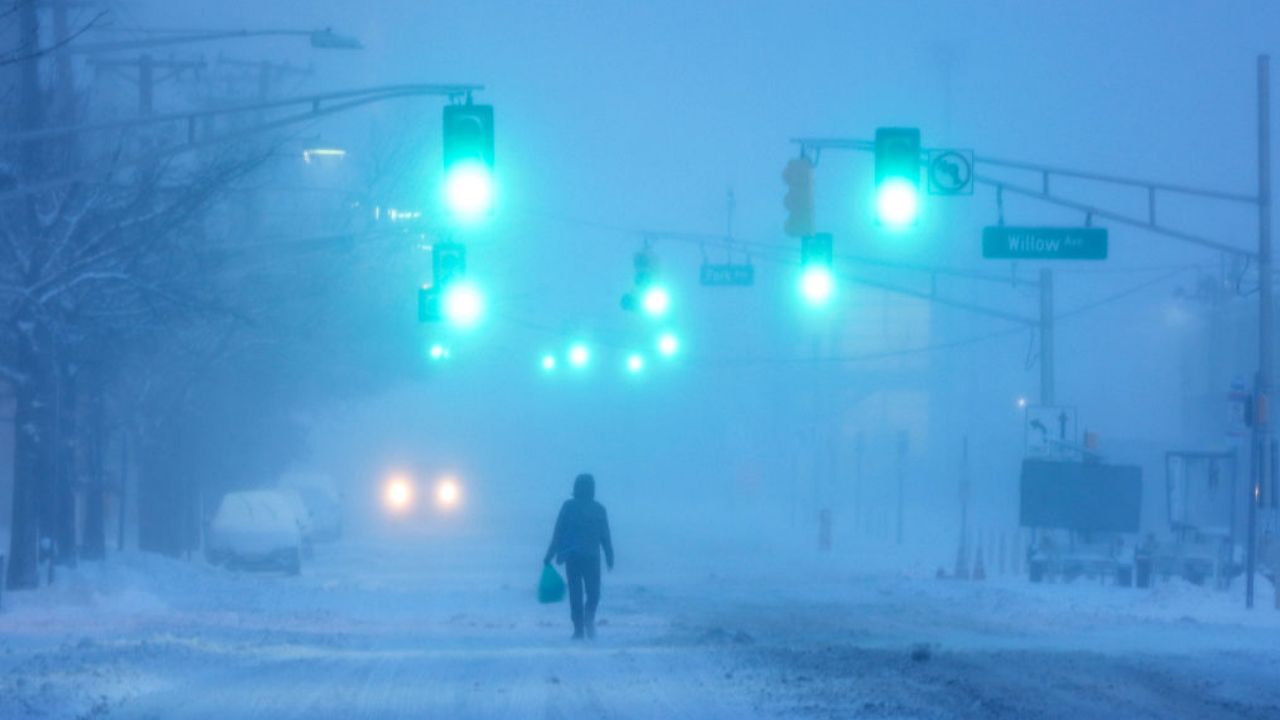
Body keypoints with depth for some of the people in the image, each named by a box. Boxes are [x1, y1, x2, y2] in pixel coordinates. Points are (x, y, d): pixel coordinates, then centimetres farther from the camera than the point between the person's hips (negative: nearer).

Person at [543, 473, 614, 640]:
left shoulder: (568, 507, -1)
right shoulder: (599, 509, 3)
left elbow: (558, 534, -2)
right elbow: (605, 537, 4)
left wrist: (549, 556, 2)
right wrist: (610, 558, 11)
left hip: (572, 556, 0)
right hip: (592, 556, 0)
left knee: (575, 594, 7)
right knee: (593, 593, 7)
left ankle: (578, 629, 0)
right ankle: (589, 615, -22)